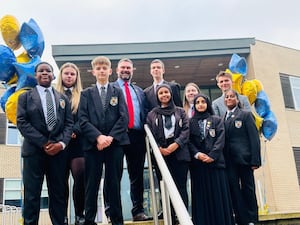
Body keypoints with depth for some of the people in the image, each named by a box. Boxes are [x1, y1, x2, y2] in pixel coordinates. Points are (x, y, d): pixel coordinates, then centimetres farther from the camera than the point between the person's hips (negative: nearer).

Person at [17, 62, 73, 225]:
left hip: (58, 151, 2)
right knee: (32, 193, 2)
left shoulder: (63, 98, 16)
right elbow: (22, 122, -3)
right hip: (34, 150, -2)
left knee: (58, 193, 7)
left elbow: (69, 123, 9)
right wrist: (43, 143, -12)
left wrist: (62, 143, -9)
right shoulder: (25, 97, 8)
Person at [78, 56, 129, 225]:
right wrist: (98, 137, -13)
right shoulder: (86, 94, 11)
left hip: (115, 143, 0)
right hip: (93, 144, 0)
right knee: (91, 185, 3)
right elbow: (83, 120, 1)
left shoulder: (118, 92, 12)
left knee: (114, 184, 5)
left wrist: (110, 137, -11)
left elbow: (124, 117, 2)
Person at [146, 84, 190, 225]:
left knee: (181, 187, -2)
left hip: (179, 154, 0)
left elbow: (186, 130, 3)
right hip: (161, 155, 0)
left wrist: (175, 144, -13)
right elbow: (149, 135, 5)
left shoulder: (180, 112, 15)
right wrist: (159, 148, -11)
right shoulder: (152, 114, 14)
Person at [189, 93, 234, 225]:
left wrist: (212, 155, -14)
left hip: (215, 161, 0)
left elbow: (221, 139, 0)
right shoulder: (190, 122, 14)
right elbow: (189, 141, 3)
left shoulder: (217, 120, 13)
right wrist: (197, 154, -15)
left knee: (219, 194, -2)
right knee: (202, 195, -1)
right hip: (198, 163, 1)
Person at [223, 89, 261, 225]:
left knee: (248, 188, 3)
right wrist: (223, 159, -1)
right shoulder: (222, 119, 15)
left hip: (243, 157, -3)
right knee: (234, 190, 1)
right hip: (229, 160, 3)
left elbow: (254, 138, -1)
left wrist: (255, 160, -10)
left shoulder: (246, 115, 6)